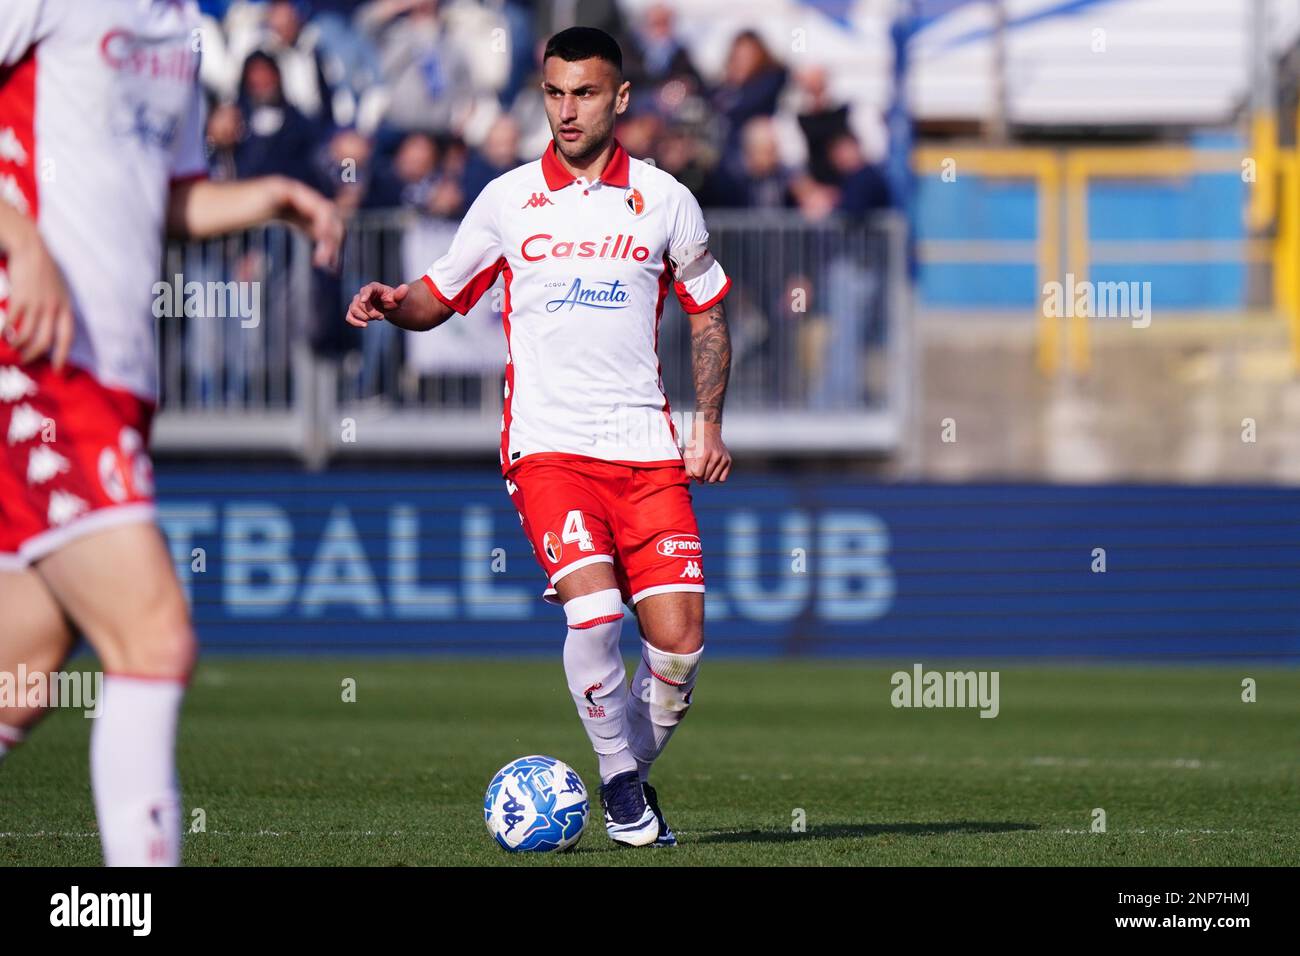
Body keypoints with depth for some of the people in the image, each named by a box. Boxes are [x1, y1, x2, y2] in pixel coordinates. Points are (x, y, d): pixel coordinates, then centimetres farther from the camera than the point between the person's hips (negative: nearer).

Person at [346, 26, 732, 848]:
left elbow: (709, 314, 18)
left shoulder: (665, 200, 7)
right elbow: (440, 297, 14)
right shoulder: (508, 200, 6)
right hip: (548, 442, -1)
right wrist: (392, 304, -9)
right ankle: (621, 786, -2)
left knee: (679, 642, -8)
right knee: (593, 610, -22)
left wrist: (710, 424, 8)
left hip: (646, 447, 2)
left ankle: (637, 772, 19)